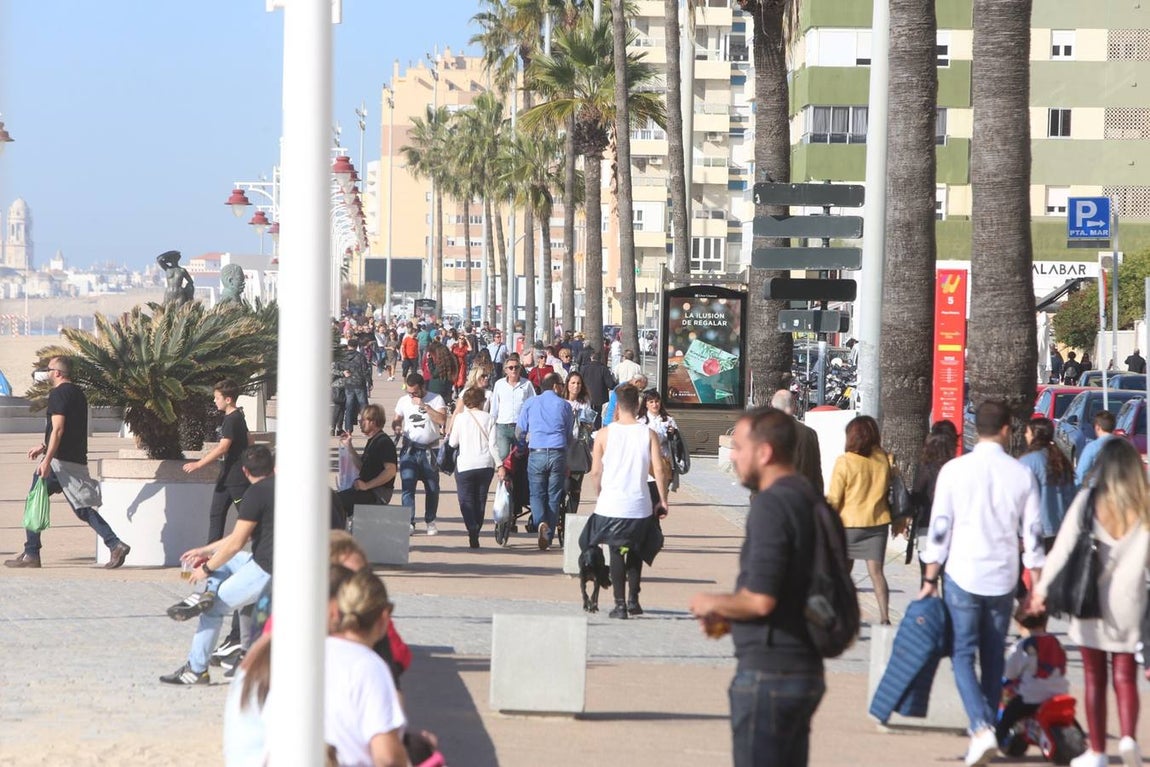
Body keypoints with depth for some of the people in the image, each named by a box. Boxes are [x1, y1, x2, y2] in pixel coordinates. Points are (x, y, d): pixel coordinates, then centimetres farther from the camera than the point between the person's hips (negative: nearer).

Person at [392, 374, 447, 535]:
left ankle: (430, 521, 22)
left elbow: (442, 420, -16)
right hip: (409, 450, 1)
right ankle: (409, 522, -10)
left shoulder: (436, 400, -3)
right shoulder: (403, 401, 8)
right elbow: (396, 420, 18)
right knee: (407, 486, -10)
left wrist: (424, 406, -20)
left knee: (432, 488, 7)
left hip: (429, 450, -1)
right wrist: (396, 426, -6)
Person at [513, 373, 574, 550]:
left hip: (536, 454, 0)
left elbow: (519, 432, 10)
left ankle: (541, 522, -22)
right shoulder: (564, 406, 6)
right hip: (558, 454, 0)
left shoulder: (530, 403, 7)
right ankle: (548, 537, 5)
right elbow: (569, 434, 13)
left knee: (537, 494, 6)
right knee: (553, 496, 7)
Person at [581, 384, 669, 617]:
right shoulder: (649, 434, -4)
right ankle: (633, 600, 17)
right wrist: (662, 500, 3)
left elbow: (595, 471, -1)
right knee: (635, 553, 19)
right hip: (639, 505, 1)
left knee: (616, 554, 7)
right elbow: (658, 471, -6)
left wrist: (599, 494, 15)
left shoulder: (604, 434, -5)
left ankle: (620, 605, 2)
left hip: (611, 504, -1)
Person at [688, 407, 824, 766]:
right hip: (805, 667, 9)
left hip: (768, 672, -9)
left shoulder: (771, 505, -16)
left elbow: (760, 599, -23)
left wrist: (714, 604, -4)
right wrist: (729, 618, 17)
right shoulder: (809, 499, 13)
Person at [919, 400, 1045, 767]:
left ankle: (981, 727, -16)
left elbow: (939, 529, -4)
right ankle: (988, 728, 21)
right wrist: (1036, 587, 10)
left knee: (963, 654, 3)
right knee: (993, 657, 15)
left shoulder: (954, 470, -6)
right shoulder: (1021, 474, -1)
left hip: (963, 575, -2)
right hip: (1003, 578, 2)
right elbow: (1032, 534, 2)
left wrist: (930, 579, 3)